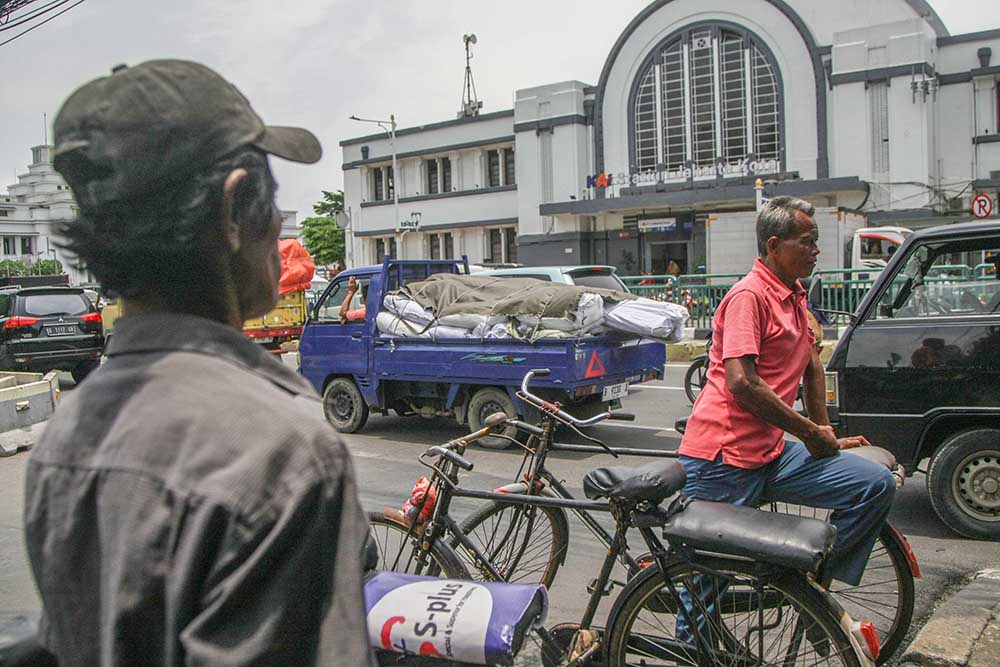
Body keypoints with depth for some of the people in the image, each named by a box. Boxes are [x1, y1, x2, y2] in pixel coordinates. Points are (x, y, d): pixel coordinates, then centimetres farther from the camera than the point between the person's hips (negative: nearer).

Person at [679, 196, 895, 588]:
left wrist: (826, 435, 18)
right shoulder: (749, 295, -13)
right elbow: (741, 383, -22)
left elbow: (812, 366, 23)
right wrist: (810, 432, -12)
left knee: (877, 485, -3)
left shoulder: (796, 296, 15)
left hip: (771, 454, 8)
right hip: (723, 458, -8)